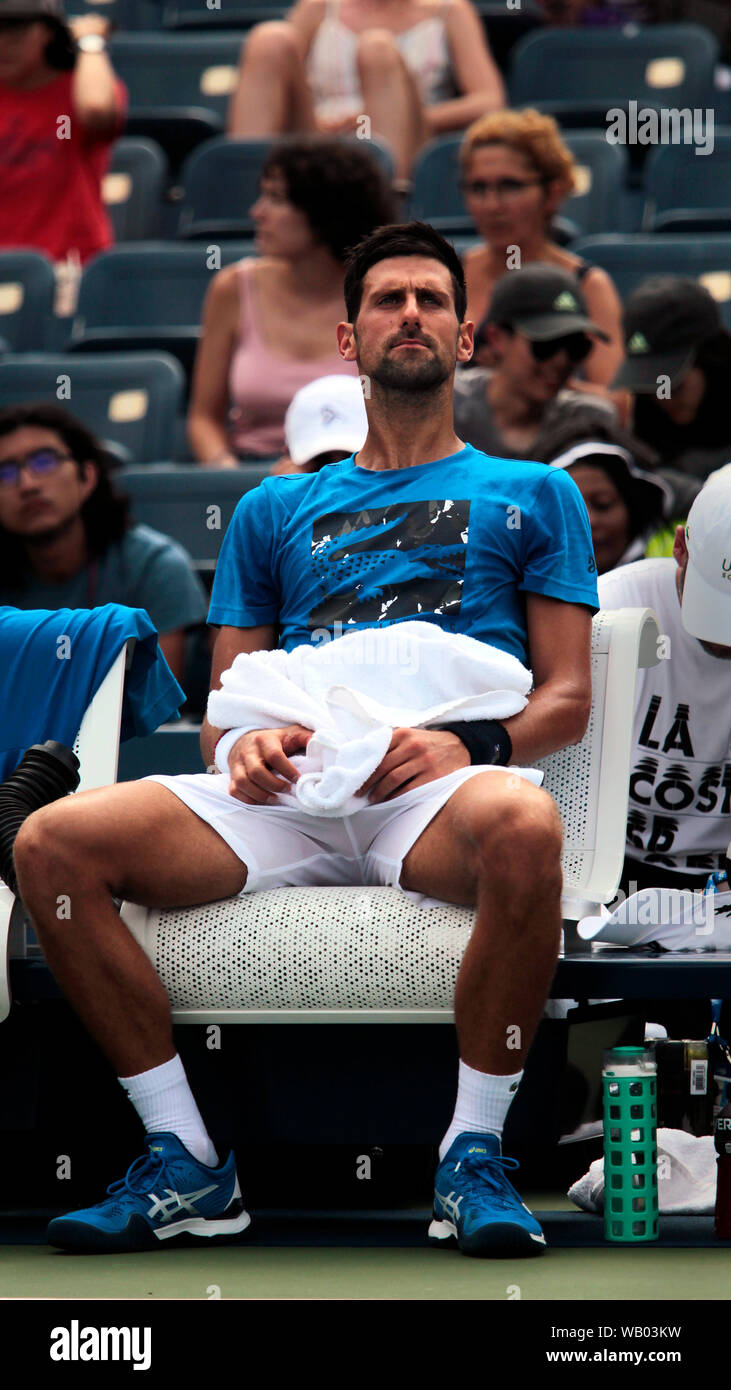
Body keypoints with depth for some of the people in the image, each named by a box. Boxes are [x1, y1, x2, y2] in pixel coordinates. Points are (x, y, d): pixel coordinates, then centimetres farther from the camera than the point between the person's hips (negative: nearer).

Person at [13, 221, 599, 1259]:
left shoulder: (531, 494, 22)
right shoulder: (276, 511, 29)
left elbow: (567, 697, 12)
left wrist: (465, 746, -10)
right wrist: (238, 746, -3)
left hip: (441, 791, -3)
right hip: (287, 793, 3)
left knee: (525, 825, -42)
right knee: (53, 843, -23)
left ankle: (474, 1155, -25)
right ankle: (186, 1164, -17)